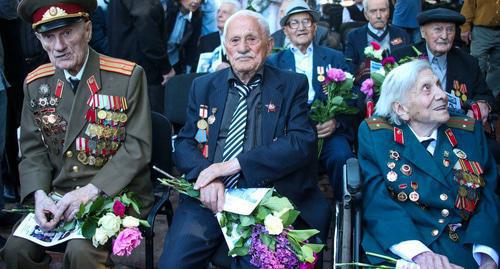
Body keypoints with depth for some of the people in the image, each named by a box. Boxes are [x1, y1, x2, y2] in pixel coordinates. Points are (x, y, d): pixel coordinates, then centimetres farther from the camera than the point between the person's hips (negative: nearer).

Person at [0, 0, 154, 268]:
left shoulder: (128, 76, -9)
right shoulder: (35, 84, 5)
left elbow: (137, 146, -11)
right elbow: (33, 149, 8)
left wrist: (91, 191, -20)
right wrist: (39, 194, -11)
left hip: (115, 194, -4)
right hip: (57, 195, 4)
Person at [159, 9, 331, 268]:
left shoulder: (292, 85, 7)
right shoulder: (203, 86, 15)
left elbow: (302, 143, -5)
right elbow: (184, 143, 11)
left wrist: (235, 164, -15)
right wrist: (206, 175, -13)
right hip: (209, 197, 2)